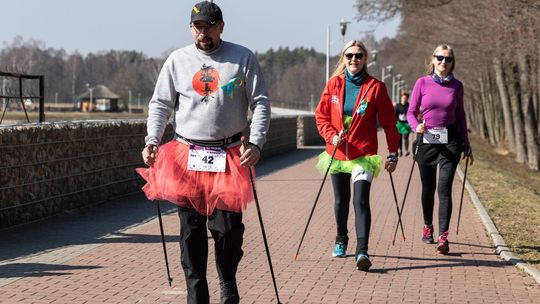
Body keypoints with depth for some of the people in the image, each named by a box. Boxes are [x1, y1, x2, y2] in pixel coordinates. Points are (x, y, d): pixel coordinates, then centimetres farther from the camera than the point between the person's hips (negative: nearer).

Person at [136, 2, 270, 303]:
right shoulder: (178, 60, 7)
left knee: (229, 227, -1)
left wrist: (255, 143, -8)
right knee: (191, 230, 2)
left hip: (230, 157, -1)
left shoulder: (243, 58, 3)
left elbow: (261, 103, 3)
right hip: (187, 156, 1)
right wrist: (152, 141, -2)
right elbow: (160, 104, 11)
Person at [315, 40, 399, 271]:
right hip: (337, 152, 4)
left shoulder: (375, 87, -4)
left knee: (361, 200, -16)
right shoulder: (333, 84, 3)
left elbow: (388, 122, 0)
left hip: (364, 153, -3)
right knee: (341, 199, 16)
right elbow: (321, 116, 7)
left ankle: (362, 251, -20)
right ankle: (341, 240, 38)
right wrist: (331, 137, -12)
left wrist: (393, 154, -1)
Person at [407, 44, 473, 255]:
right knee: (428, 188, 12)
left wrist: (466, 146, 13)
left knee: (445, 188, -11)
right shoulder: (423, 83, 0)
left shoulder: (456, 86, 4)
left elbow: (460, 116, 12)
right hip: (427, 140, 1)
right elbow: (411, 112, 3)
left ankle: (443, 236, -15)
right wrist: (416, 126, -19)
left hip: (450, 142, 0)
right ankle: (428, 226, 35)